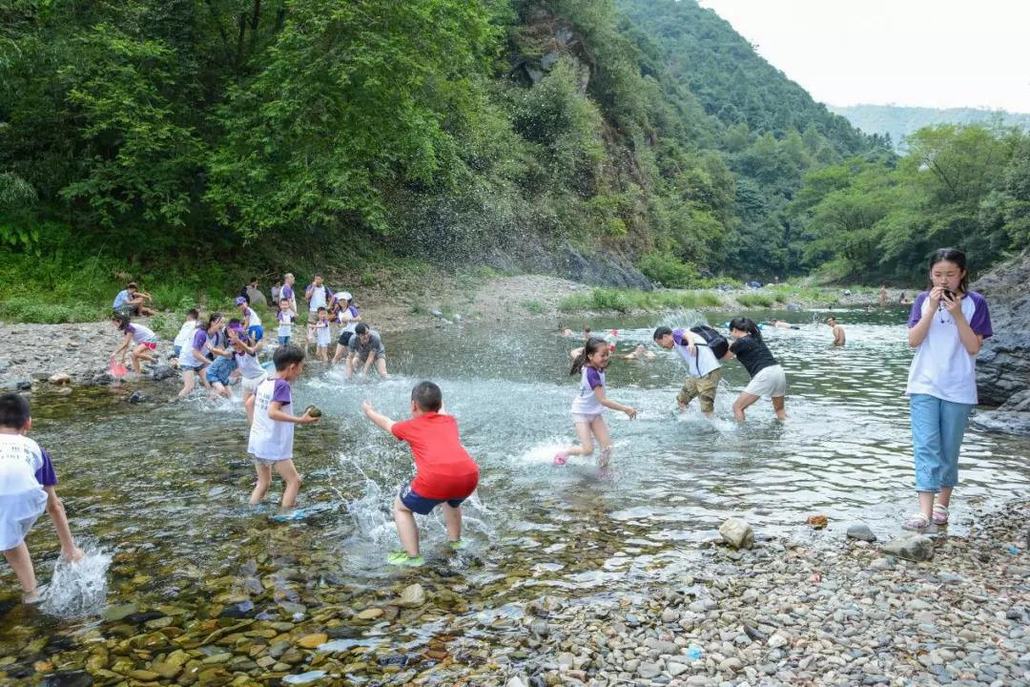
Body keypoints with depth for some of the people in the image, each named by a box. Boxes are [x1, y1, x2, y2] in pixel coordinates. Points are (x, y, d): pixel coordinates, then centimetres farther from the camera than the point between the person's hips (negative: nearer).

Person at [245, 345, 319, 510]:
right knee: (294, 481, 4)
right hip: (273, 446, -8)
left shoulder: (264, 382, 7)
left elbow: (249, 403, 19)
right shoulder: (282, 385, -18)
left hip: (256, 443, 8)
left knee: (263, 482, 23)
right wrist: (299, 420, -30)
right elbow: (272, 412, -30)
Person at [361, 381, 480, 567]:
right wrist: (438, 403, 75)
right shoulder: (449, 421, 27)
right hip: (469, 476, 5)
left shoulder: (410, 426, 20)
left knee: (401, 507, 22)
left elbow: (386, 422, 42)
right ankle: (455, 540, 47)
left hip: (435, 479, -4)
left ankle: (412, 556, 16)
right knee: (452, 501, 39)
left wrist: (369, 411, 61)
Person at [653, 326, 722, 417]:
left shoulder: (676, 333, -6)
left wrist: (691, 342, -51)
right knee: (681, 399, 19)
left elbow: (687, 334, -30)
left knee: (707, 409, -11)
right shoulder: (678, 343, 22)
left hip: (709, 373, -10)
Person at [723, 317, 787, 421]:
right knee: (779, 409, 25)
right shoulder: (755, 338, 19)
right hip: (779, 371, 8)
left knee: (737, 407, 0)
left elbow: (725, 357, 13)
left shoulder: (740, 342, -2)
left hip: (764, 375, -8)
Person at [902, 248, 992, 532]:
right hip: (924, 386, 0)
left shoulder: (975, 303, -3)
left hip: (958, 388, 0)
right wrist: (932, 308, -16)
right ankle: (925, 511, -11)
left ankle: (942, 504, 24)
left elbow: (974, 348, -8)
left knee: (949, 449, 10)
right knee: (926, 447, -7)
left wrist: (957, 314, -18)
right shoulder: (923, 300, 1)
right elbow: (913, 341, -6)